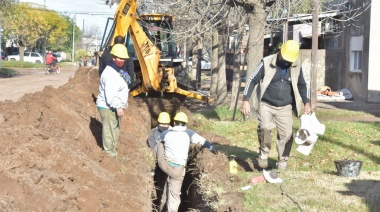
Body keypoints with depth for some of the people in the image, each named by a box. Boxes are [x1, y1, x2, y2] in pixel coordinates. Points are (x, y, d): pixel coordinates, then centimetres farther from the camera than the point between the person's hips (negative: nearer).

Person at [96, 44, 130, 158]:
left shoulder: (116, 71, 13)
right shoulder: (110, 73, -23)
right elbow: (110, 94, -28)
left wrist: (124, 102, 23)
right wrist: (118, 107, -27)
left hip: (114, 106, 11)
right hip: (108, 107, -11)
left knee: (115, 128, 20)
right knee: (109, 130, -2)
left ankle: (112, 149, 33)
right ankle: (110, 153, 6)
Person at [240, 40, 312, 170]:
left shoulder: (296, 66, 2)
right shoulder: (267, 63, -9)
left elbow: (302, 85, 17)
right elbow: (252, 80, -5)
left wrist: (306, 102, 7)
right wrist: (245, 100, -13)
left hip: (285, 108, 3)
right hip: (266, 105, -3)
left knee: (286, 134, -6)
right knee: (265, 127, -26)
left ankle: (283, 162, 12)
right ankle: (264, 153, -2)